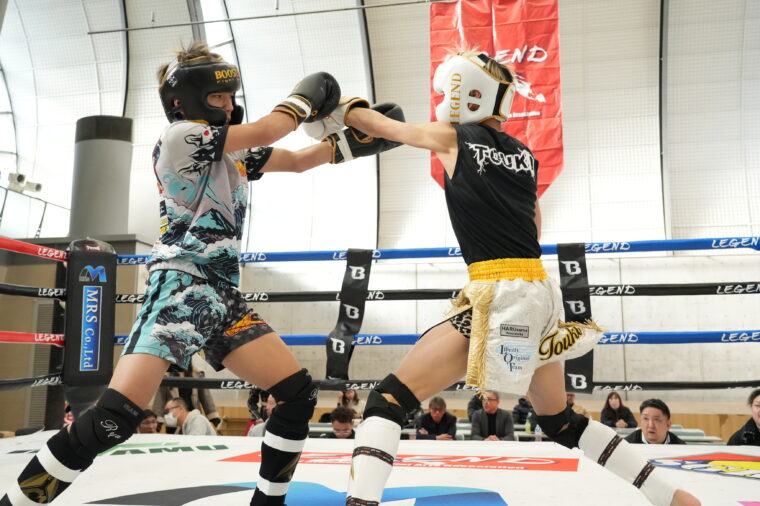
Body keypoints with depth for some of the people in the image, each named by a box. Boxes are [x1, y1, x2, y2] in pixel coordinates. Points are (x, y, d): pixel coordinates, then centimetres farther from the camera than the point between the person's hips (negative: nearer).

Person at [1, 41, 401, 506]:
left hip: (225, 298, 8)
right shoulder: (178, 136, -4)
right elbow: (266, 131, -10)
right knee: (117, 416, -22)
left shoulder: (235, 153, 19)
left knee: (299, 394, 1)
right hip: (179, 288, -8)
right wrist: (305, 98, 8)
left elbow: (297, 161, 25)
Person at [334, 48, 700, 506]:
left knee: (389, 399, -6)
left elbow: (380, 126, 17)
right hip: (540, 293, 7)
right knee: (562, 422, 24)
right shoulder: (523, 154, 18)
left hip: (501, 297, -7)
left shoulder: (453, 137, 3)